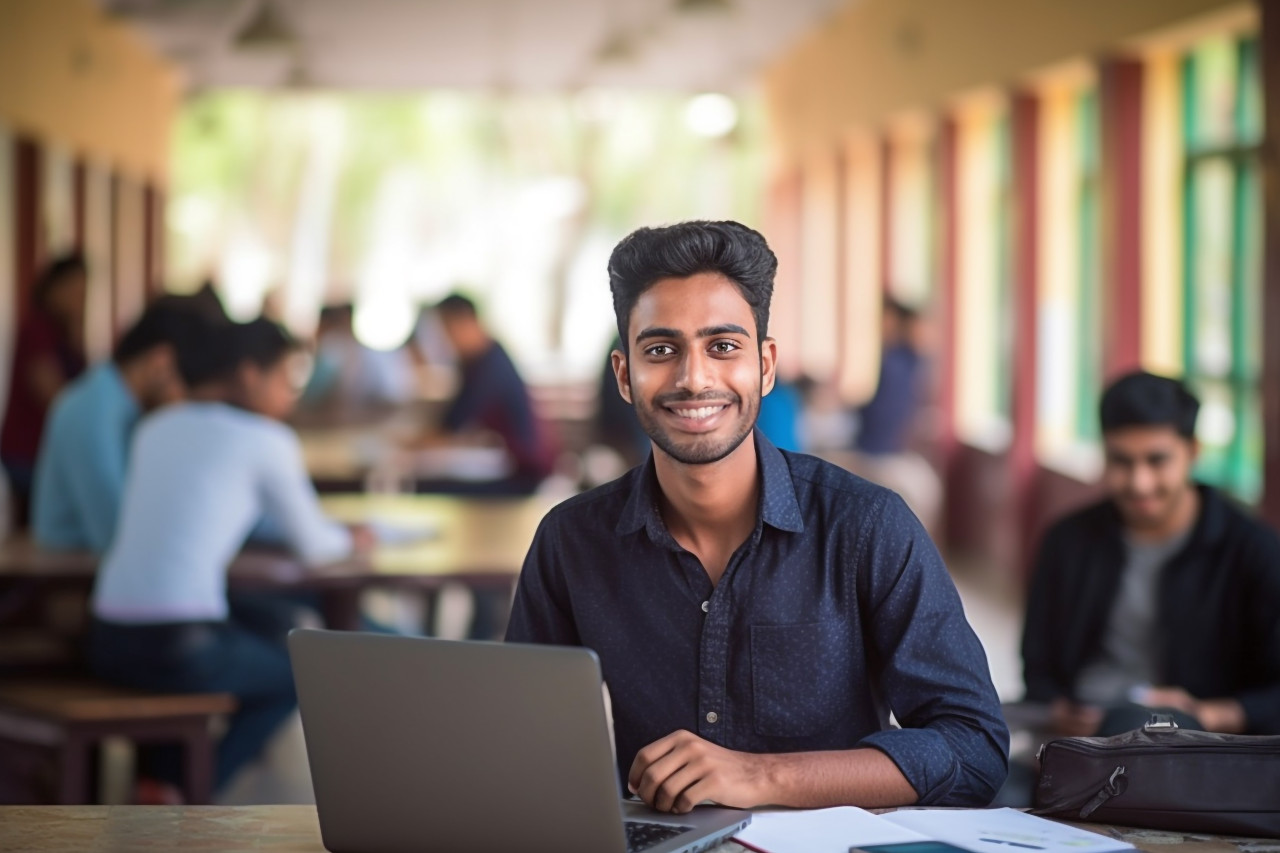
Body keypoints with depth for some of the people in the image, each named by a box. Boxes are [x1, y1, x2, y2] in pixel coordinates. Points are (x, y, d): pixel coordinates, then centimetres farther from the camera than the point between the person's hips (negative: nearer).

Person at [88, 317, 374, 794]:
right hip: (180, 648, -6)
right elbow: (312, 545, 7)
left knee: (274, 620, 31)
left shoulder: (154, 429, 16)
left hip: (107, 643, 6)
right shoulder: (266, 440, -1)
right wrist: (351, 540, 27)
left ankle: (166, 774, 24)